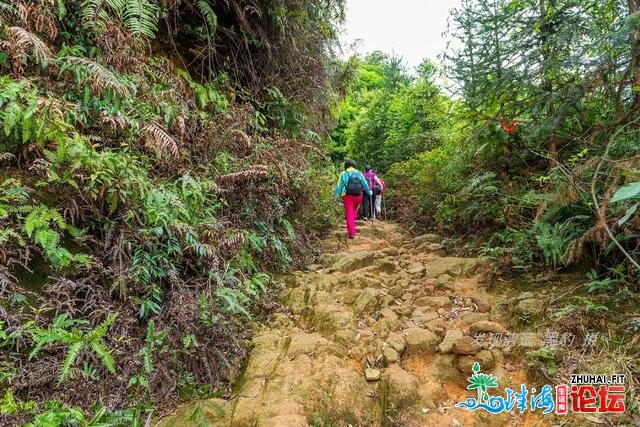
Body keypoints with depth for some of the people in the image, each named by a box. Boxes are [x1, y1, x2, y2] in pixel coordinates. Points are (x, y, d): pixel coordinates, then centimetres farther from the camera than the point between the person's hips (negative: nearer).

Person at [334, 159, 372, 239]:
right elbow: (365, 184, 11)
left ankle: (351, 233, -7)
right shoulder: (359, 173, 8)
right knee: (354, 211, 23)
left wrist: (337, 195, 8)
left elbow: (339, 185, 0)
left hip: (348, 196, -3)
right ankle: (351, 228, 28)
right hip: (358, 196, 3)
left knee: (349, 214, -2)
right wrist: (369, 191, 25)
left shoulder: (343, 174, 1)